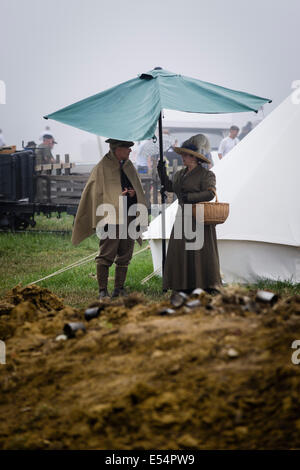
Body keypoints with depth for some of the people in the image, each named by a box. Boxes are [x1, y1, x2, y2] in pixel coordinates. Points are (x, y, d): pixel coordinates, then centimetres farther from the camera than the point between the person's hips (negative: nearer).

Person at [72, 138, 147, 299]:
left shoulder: (129, 166, 15)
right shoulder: (102, 168, -5)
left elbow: (138, 189, 22)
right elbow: (97, 194, -6)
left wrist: (133, 193, 0)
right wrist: (117, 197, -16)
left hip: (129, 217, 7)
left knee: (125, 255, 8)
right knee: (106, 254, -9)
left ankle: (119, 288, 15)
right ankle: (102, 290, -6)